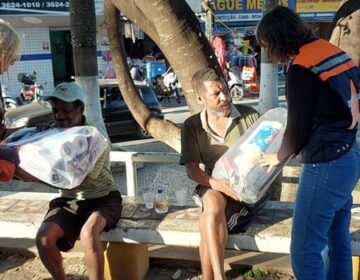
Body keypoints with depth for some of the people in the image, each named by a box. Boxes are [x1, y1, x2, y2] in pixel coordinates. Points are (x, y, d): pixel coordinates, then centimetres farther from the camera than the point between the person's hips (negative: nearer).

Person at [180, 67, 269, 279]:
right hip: (214, 188, 1)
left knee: (208, 221, -27)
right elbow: (192, 169, -4)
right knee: (213, 203, -34)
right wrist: (216, 183, -24)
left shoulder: (249, 115, 1)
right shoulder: (192, 125, 3)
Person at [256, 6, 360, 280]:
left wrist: (278, 157, 5)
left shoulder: (300, 69, -17)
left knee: (305, 251, 0)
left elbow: (297, 131, -13)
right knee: (338, 238, 19)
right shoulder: (333, 50, 8)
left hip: (325, 166, -9)